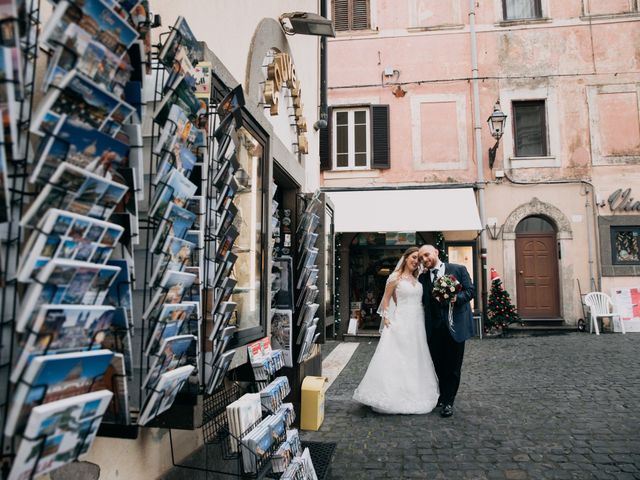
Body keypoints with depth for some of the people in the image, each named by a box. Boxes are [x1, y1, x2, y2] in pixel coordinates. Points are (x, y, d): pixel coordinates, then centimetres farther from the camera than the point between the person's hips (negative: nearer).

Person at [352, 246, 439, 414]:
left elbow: (422, 300, 16)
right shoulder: (395, 277, -3)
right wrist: (386, 318, -10)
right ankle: (394, 396, 7)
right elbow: (386, 300, -1)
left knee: (415, 359, 11)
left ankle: (414, 395, 24)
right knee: (395, 360, -3)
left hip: (417, 324, 6)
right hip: (401, 323, -5)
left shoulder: (418, 279, 12)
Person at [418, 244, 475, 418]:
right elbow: (422, 301, 7)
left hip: (455, 324, -3)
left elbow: (470, 290, -3)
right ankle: (440, 397, 29)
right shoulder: (423, 277, 7)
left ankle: (448, 402, 16)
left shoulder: (458, 269, 0)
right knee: (438, 365, 12)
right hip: (434, 327, 3)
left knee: (453, 366, 4)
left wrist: (457, 298, -19)